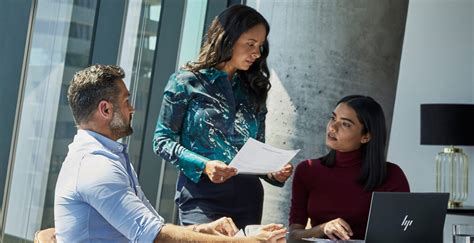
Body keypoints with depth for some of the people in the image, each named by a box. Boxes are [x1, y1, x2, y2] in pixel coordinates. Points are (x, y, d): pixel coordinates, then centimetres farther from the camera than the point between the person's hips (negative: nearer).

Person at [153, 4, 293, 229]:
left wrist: (273, 173, -5)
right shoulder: (187, 81, 0)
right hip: (202, 193, -5)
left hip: (248, 196, 5)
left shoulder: (253, 91, 14)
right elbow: (162, 140, -2)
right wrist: (203, 165, -16)